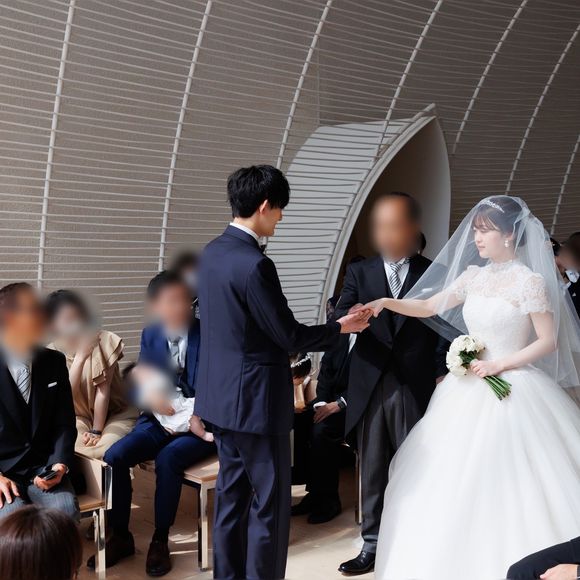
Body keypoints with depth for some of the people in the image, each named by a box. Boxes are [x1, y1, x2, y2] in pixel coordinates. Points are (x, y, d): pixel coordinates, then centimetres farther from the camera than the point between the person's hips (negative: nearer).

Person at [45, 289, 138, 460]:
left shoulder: (102, 341, -12)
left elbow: (102, 389, -14)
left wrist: (96, 431, -17)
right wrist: (80, 357, -28)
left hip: (115, 414, -1)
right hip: (80, 418, 1)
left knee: (107, 449, -30)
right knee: (79, 449, -30)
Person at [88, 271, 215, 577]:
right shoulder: (150, 336, 7)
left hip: (199, 424, -4)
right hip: (159, 420, 4)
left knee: (167, 459, -33)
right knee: (114, 457, -19)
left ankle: (160, 541, -12)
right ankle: (121, 537, -1)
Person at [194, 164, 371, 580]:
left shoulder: (212, 253, 5)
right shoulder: (255, 264, -23)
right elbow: (290, 335, -17)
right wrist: (341, 327, -2)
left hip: (222, 395, 9)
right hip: (255, 400, -9)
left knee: (232, 494, 18)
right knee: (270, 501, 4)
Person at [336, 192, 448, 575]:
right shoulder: (360, 273, 7)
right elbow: (339, 320, -4)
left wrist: (442, 378, -6)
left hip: (417, 389, -2)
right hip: (370, 388, 2)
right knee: (373, 472, 10)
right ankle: (373, 546, 23)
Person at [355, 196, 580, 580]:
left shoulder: (530, 281, -10)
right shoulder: (474, 276, 7)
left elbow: (549, 341, -9)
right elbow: (429, 307, 12)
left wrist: (499, 364, -16)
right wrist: (386, 303, -2)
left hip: (512, 392, -6)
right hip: (469, 390, 6)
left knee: (509, 485, -2)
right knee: (460, 483, 10)